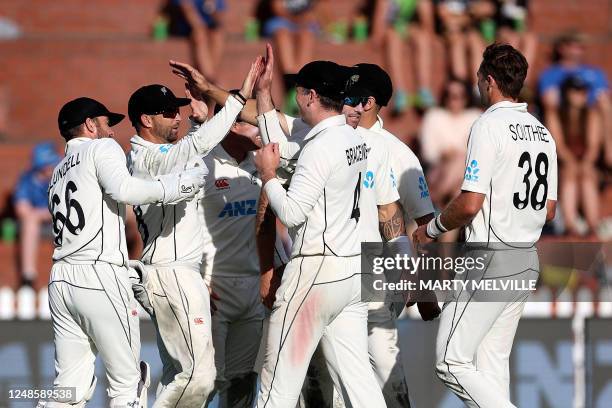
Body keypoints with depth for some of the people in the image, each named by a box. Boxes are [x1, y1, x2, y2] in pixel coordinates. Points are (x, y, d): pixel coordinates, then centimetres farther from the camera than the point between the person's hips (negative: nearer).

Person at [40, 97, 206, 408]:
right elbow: (123, 190, -17)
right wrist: (184, 183, -13)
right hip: (99, 276, -8)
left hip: (60, 277, 8)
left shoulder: (58, 173, 26)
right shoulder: (102, 148, 3)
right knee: (127, 382, -2)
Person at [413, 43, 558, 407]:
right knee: (493, 364, 12)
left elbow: (470, 204, -18)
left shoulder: (490, 125, -12)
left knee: (452, 362, -7)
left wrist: (432, 229, -2)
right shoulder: (542, 132, 12)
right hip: (528, 261, 9)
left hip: (491, 261, -9)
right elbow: (549, 210, 16)